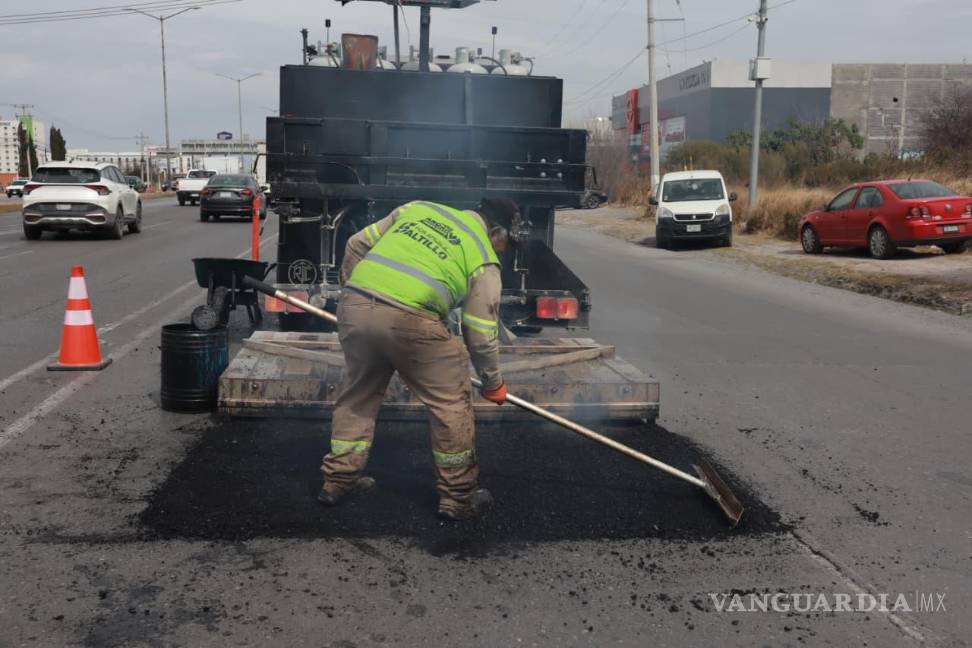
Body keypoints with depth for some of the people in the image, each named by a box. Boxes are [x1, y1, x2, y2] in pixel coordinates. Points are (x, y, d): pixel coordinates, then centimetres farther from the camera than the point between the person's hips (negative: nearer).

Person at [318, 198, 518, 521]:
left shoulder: (418, 208, 24)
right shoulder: (484, 260, 10)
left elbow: (356, 246, 22)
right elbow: (481, 335, 9)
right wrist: (493, 383, 24)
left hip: (353, 307, 6)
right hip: (408, 320, -5)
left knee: (357, 394, 25)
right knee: (452, 402, 11)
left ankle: (339, 479, 36)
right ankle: (459, 499, 21)